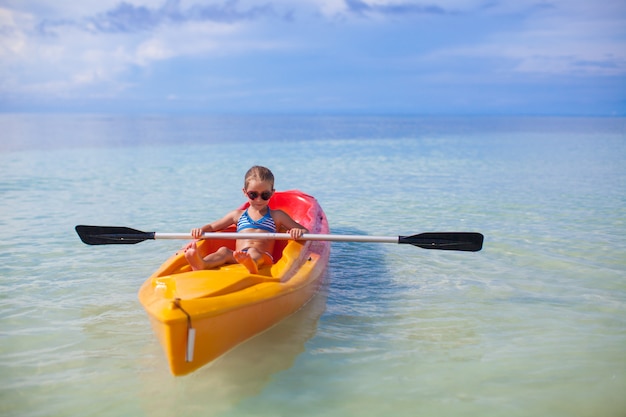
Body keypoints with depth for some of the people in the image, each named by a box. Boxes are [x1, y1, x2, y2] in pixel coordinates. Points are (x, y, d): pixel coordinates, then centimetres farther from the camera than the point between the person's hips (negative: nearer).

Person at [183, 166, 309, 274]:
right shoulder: (238, 215, 27)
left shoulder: (277, 216, 21)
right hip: (236, 258, 3)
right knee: (224, 251, -28)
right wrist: (201, 230, 5)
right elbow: (211, 226, 30)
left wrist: (298, 232, -9)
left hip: (263, 258, -2)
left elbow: (305, 231, 17)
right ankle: (201, 265, -60)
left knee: (253, 252, -36)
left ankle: (251, 266, -73)